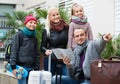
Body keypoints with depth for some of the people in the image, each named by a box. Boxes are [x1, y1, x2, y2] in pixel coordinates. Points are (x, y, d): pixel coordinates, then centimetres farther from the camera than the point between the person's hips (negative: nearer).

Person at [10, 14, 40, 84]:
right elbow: (14, 51, -8)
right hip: (21, 66, -6)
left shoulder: (34, 38, 15)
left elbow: (37, 54, 17)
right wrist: (13, 66, -14)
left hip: (31, 67, 6)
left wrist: (37, 68, 11)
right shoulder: (19, 35, -2)